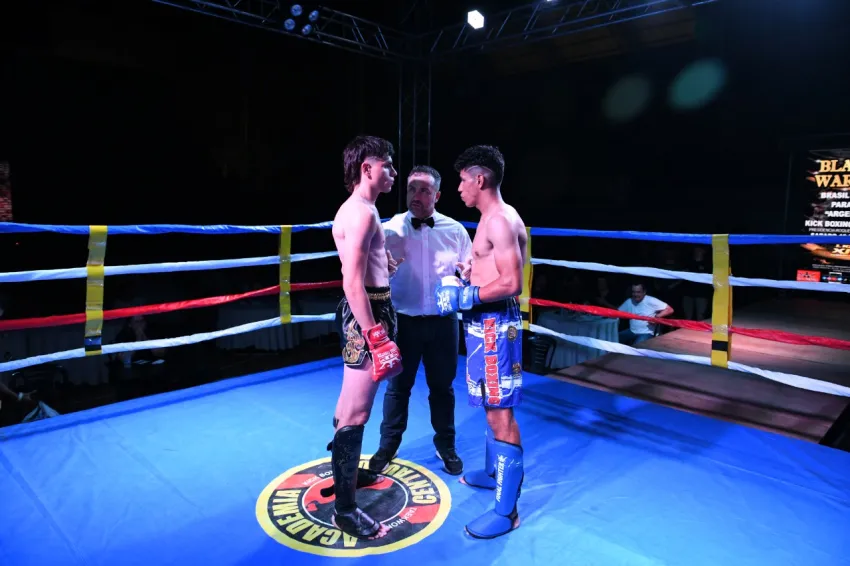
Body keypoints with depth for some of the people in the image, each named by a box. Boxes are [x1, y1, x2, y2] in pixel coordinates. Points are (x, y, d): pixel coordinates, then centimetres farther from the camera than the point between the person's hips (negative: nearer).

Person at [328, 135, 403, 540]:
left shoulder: (359, 209, 17)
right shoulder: (361, 211, -17)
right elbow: (353, 284, -24)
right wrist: (376, 337, -25)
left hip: (370, 310, 11)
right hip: (366, 313, -11)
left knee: (350, 404, 22)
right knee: (356, 411, -4)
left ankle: (345, 471, 39)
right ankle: (345, 508, 7)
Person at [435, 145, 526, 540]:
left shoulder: (501, 221, -17)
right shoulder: (491, 220, 15)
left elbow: (511, 283, -24)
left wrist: (464, 297, -19)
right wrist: (462, 280, 10)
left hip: (495, 324, -11)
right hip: (483, 321, 11)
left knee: (500, 413, -5)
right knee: (491, 407, 23)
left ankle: (506, 511, 5)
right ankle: (493, 473, 41)